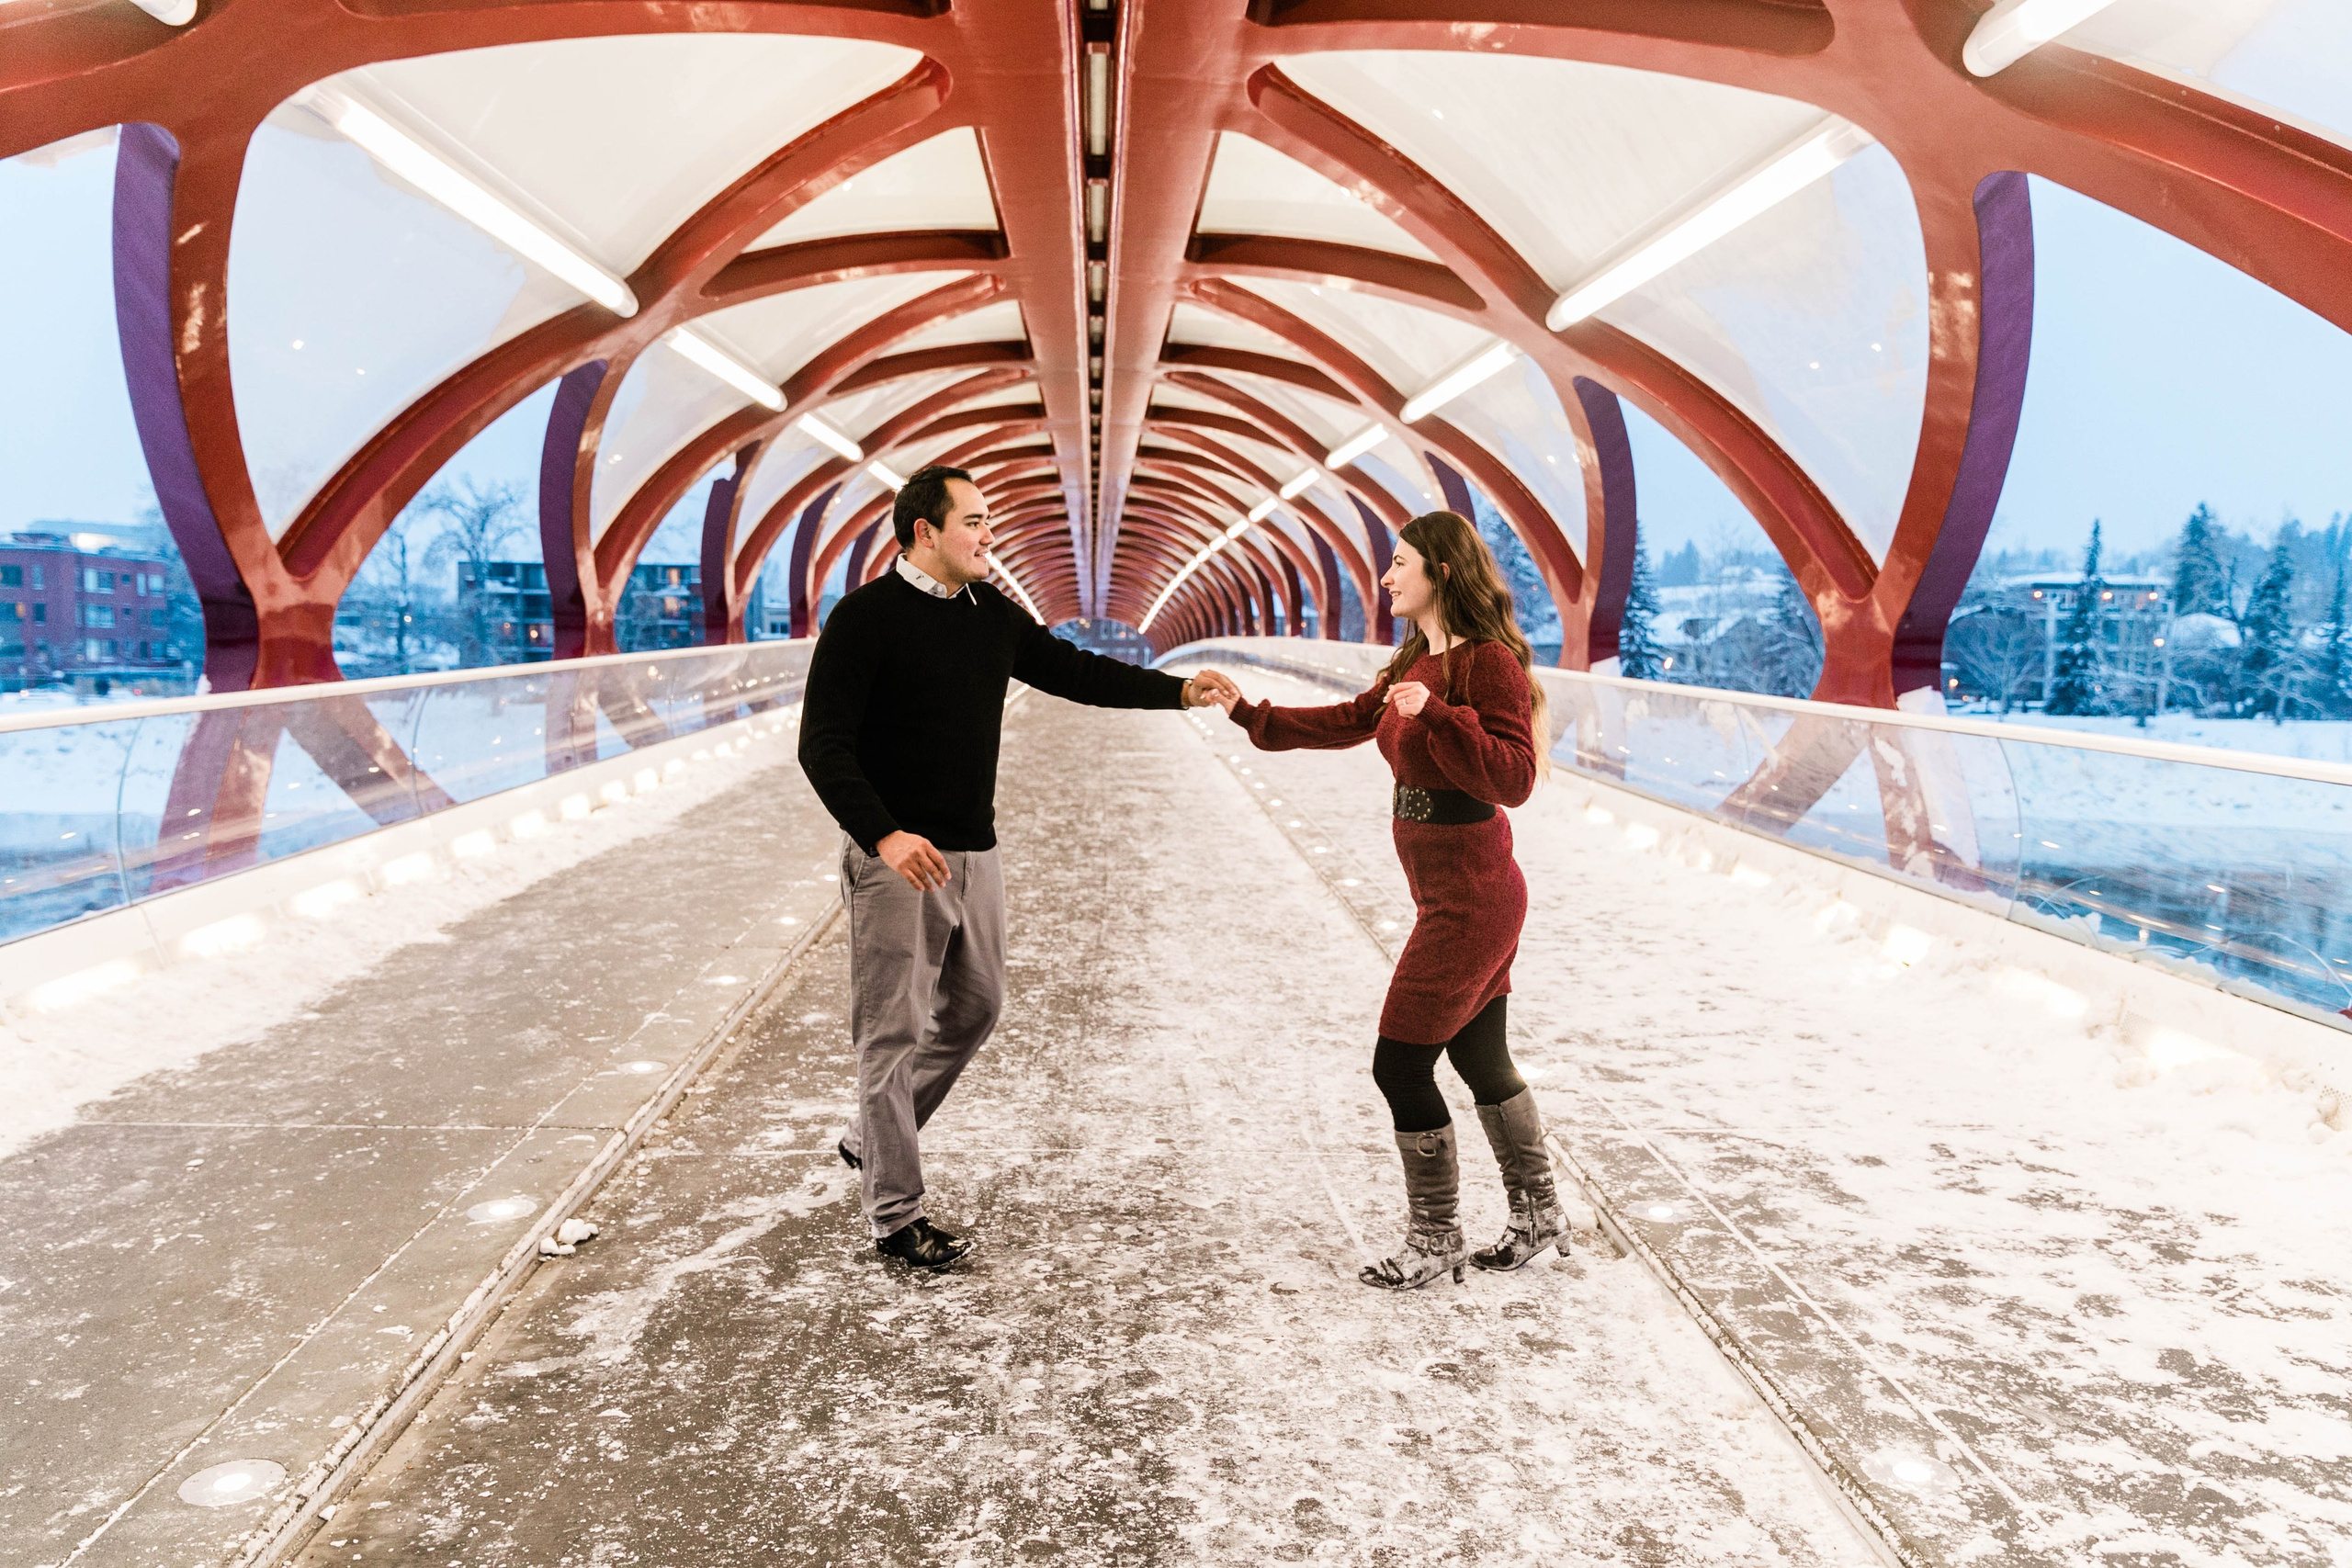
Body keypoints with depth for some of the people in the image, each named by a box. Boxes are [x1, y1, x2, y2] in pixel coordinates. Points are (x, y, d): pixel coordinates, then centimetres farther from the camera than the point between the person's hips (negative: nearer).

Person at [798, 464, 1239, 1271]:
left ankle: (871, 1140, 35)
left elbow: (1073, 671, 15)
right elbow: (824, 745, -16)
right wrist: (885, 834, -27)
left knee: (973, 1007, 17)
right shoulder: (866, 618, -12)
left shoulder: (991, 614, 9)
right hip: (897, 857, -8)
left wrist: (1178, 691, 7)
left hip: (973, 853, 8)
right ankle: (896, 1214, 11)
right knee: (895, 1032, -1)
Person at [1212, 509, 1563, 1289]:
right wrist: (1249, 714, 19)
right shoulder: (1416, 662, 10)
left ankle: (1435, 1239, 14)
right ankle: (1539, 1215, 34)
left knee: (1400, 1064, -3)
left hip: (1469, 896, -9)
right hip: (1456, 894, 9)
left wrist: (1436, 716, -33)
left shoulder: (1489, 661, -17)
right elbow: (1347, 723, 21)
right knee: (1480, 1058, 18)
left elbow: (1513, 778, -25)